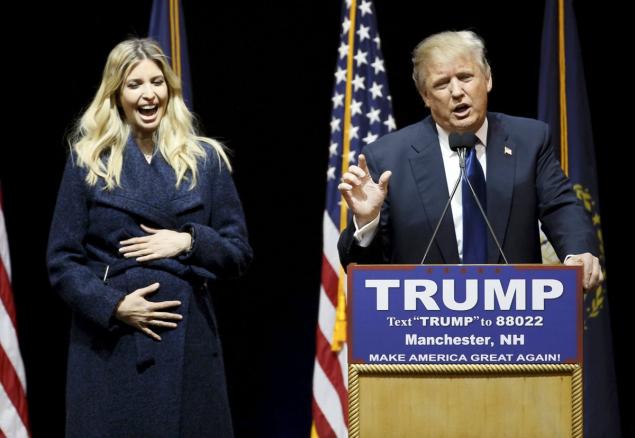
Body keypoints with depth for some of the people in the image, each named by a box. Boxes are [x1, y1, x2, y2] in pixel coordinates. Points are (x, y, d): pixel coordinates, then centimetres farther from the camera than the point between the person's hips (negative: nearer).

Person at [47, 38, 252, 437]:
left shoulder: (206, 159, 9)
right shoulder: (88, 161, 4)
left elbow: (239, 251, 9)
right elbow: (62, 261, 2)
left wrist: (189, 241, -9)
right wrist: (114, 306, -12)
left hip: (190, 341, 1)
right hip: (110, 345, -1)